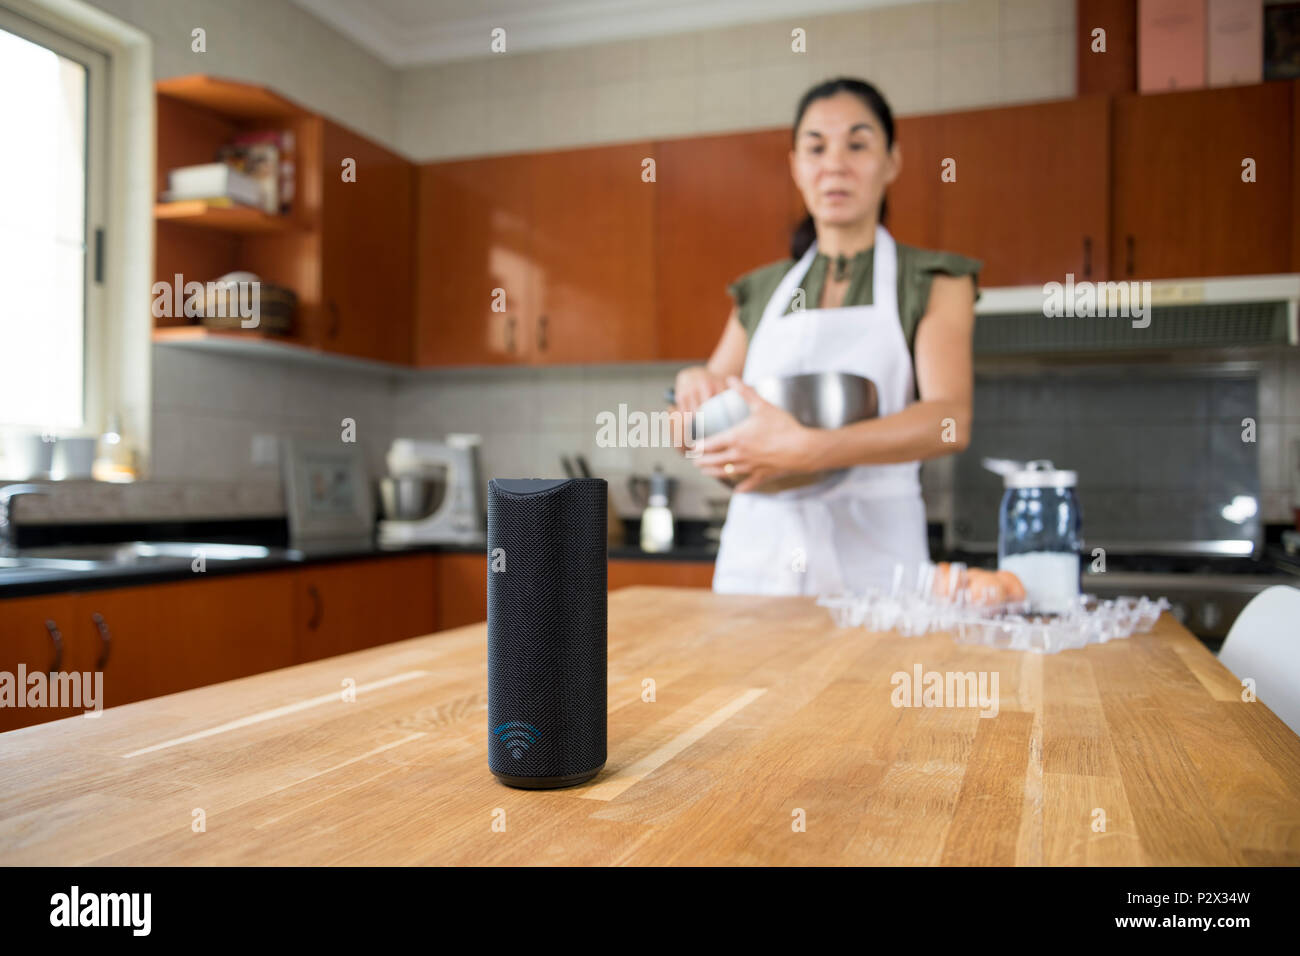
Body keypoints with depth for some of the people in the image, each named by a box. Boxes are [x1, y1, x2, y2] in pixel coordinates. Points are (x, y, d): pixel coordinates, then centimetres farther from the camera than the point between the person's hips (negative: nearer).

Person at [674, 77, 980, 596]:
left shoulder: (933, 282, 2)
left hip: (871, 558, -2)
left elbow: (950, 421, -15)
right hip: (755, 556, 3)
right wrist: (693, 387, -7)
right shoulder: (759, 293, 12)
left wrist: (807, 448, -28)